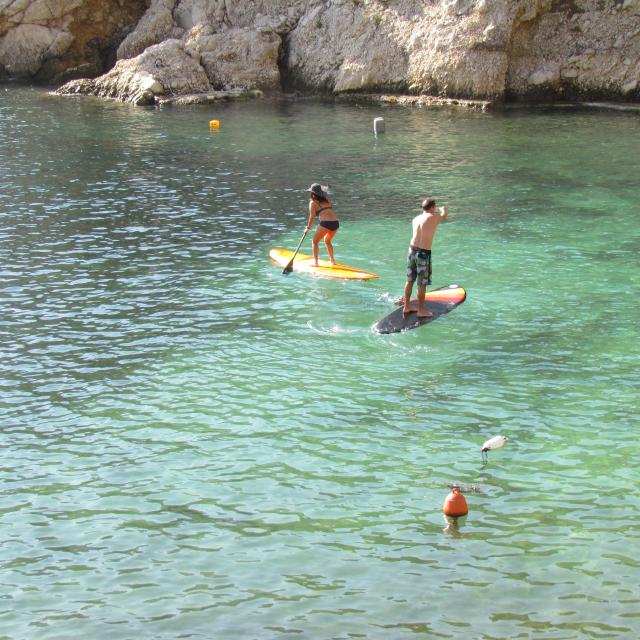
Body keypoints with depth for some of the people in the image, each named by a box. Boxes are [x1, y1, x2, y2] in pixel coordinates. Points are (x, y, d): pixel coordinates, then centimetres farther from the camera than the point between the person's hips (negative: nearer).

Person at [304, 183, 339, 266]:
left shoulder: (313, 202, 5)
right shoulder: (327, 200, 19)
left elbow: (312, 217, -1)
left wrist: (308, 228, 8)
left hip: (325, 223, -6)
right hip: (336, 223, 6)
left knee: (315, 241, 11)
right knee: (327, 241, 31)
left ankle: (315, 262, 3)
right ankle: (332, 260, 32)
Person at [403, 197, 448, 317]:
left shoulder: (415, 219, 7)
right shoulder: (434, 218, -9)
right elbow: (444, 215, 12)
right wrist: (443, 209, 38)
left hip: (412, 249, 6)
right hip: (424, 253, -6)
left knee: (410, 280, 16)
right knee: (422, 284, 2)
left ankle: (407, 306, 26)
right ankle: (421, 311, 9)